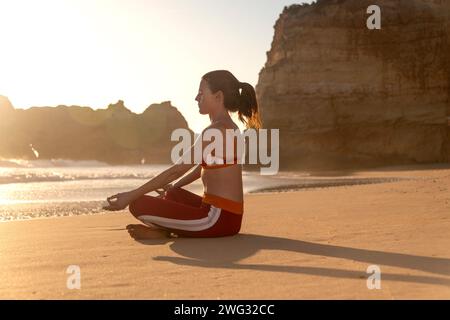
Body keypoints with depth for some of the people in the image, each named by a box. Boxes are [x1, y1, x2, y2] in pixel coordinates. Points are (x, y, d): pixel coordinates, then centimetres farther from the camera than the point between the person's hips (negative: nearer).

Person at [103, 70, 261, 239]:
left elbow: (176, 170, -17)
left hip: (219, 217, -10)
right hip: (225, 214, 10)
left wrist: (131, 195, -14)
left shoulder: (216, 130, -16)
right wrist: (172, 186, 28)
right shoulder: (228, 128, 15)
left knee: (138, 205, -17)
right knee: (171, 194, 32)